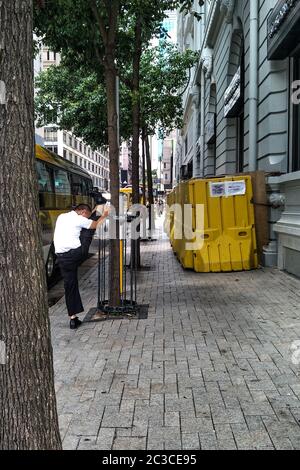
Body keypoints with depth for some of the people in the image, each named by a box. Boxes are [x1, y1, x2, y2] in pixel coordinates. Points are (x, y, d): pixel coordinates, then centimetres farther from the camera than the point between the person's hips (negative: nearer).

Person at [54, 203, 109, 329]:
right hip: (75, 253, -6)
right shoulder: (79, 219, 0)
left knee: (70, 285, 7)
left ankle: (73, 318, 9)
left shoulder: (61, 217, 18)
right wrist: (104, 216, 33)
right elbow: (96, 225, 13)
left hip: (61, 256, 6)